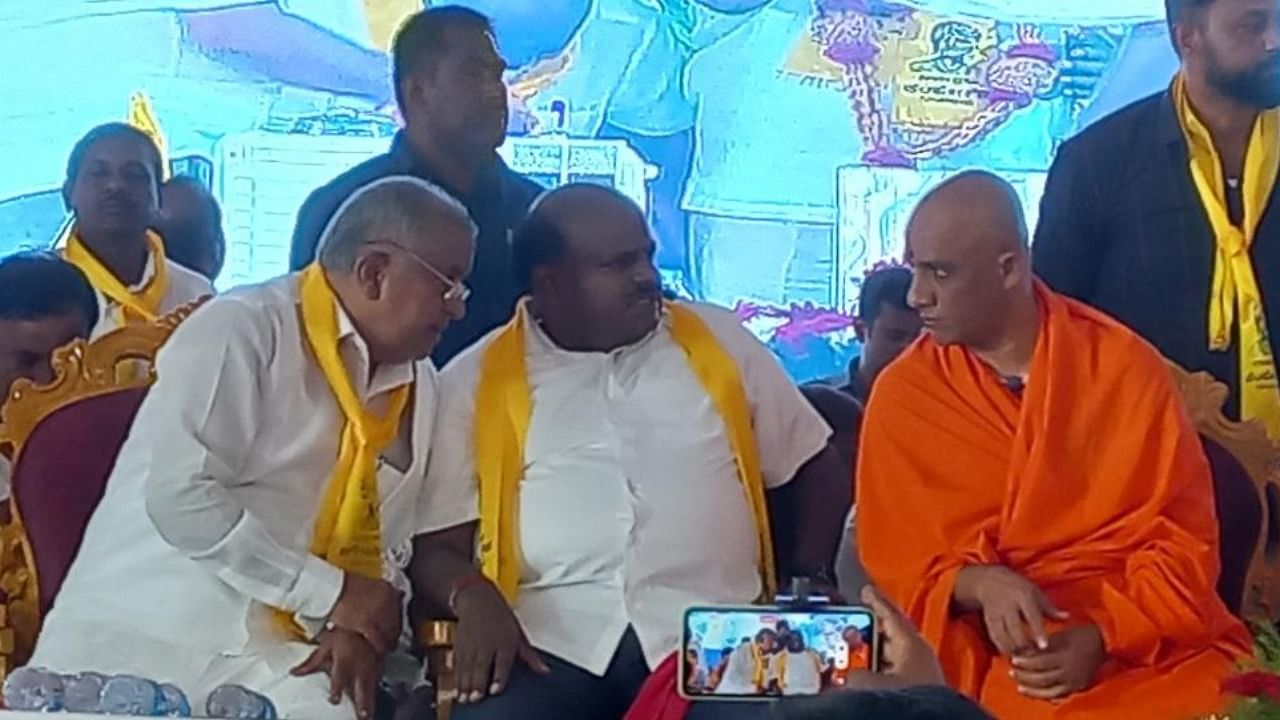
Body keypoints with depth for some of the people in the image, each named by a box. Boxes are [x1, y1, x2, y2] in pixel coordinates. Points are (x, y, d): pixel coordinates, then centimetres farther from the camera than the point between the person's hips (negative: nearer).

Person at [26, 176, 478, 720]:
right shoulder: (242, 331, -10)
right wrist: (332, 594, -17)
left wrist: (361, 625, -7)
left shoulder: (419, 383, 11)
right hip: (140, 634, -4)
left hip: (275, 658, 5)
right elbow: (179, 496, -19)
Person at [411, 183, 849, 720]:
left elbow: (817, 469, 22)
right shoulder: (475, 379, 11)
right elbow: (432, 537, 9)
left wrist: (807, 585, 6)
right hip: (552, 640, -1)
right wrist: (472, 596, -13)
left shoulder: (721, 342, 16)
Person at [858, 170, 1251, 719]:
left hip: (1152, 640, 1)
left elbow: (1184, 536, 0)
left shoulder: (1125, 365, 0)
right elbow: (897, 562, 4)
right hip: (1014, 654, -1)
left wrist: (1101, 637, -14)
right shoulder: (902, 396, 2)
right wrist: (978, 585, -17)